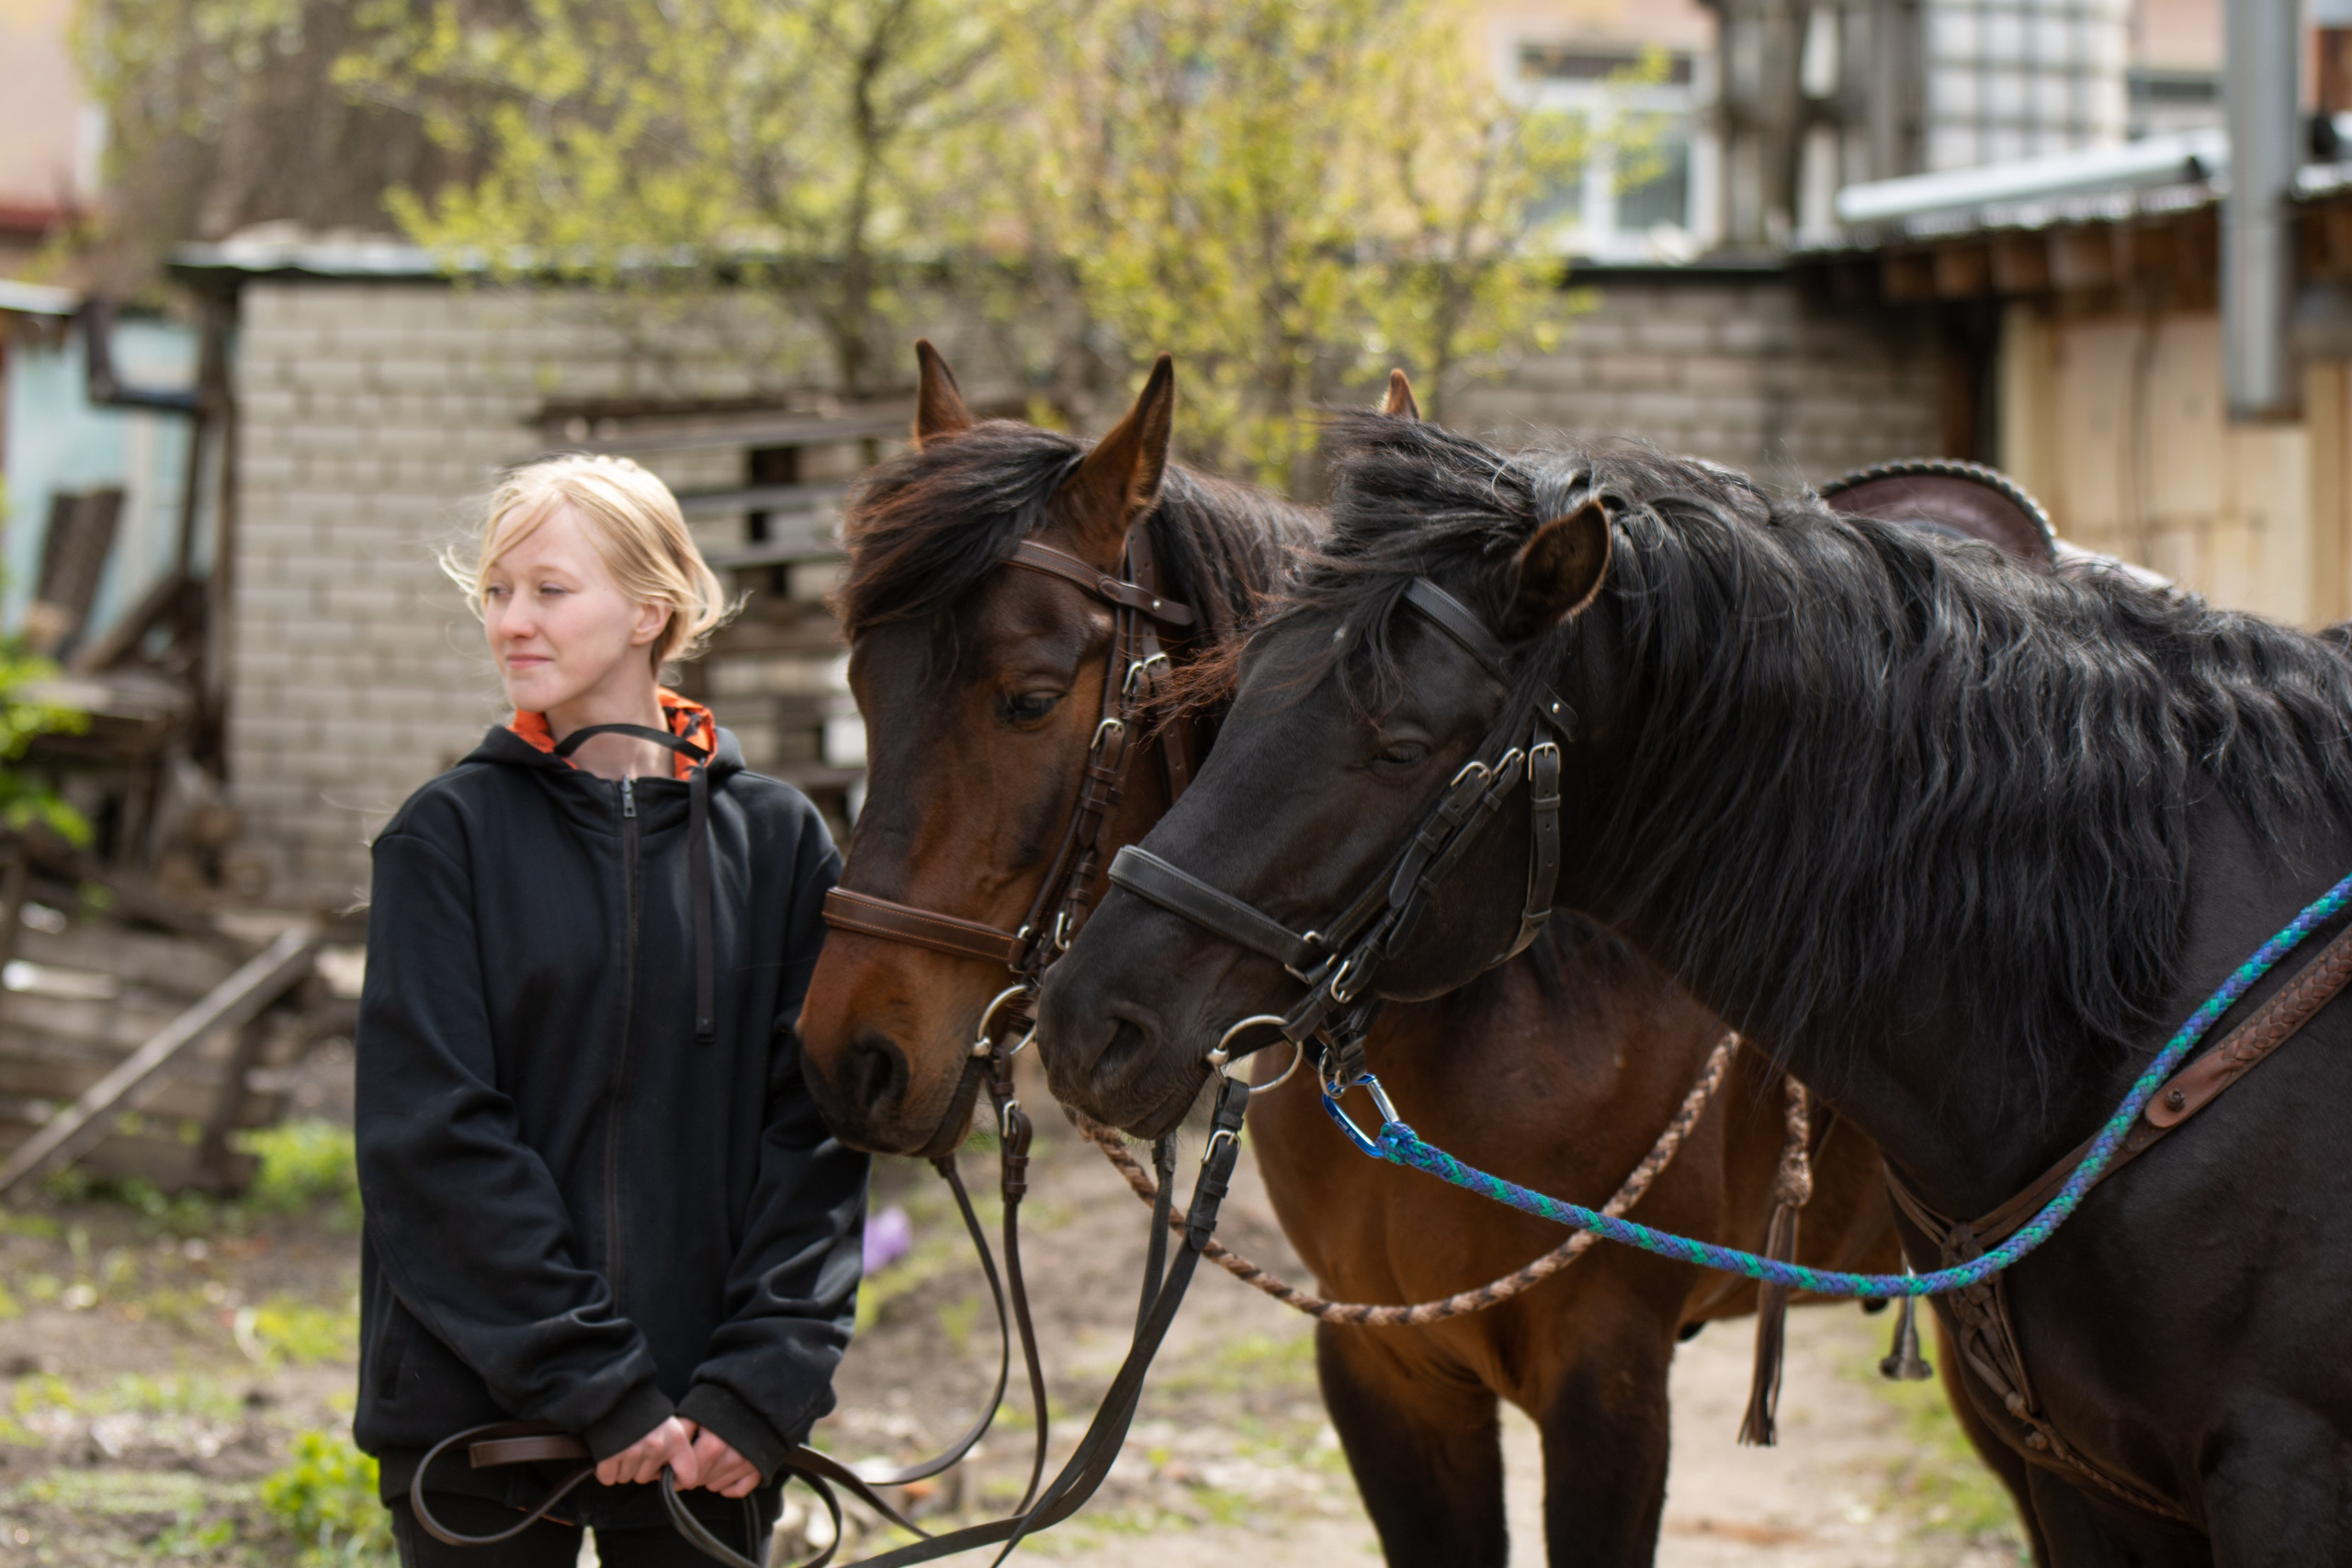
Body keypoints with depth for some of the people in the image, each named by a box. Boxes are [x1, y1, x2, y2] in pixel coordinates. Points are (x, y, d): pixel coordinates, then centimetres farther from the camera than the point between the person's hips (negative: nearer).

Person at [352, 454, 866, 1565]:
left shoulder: (775, 840, 4)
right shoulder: (449, 836, -1)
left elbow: (814, 1135, 1)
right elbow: (436, 1138, -8)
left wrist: (763, 1387, -10)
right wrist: (593, 1383, -15)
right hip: (479, 1416, -1)